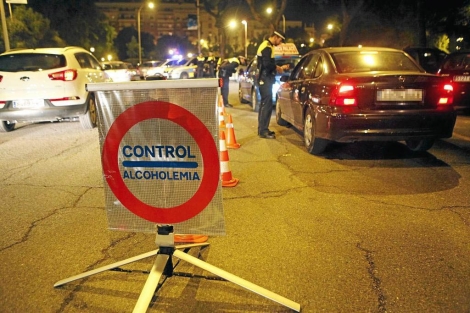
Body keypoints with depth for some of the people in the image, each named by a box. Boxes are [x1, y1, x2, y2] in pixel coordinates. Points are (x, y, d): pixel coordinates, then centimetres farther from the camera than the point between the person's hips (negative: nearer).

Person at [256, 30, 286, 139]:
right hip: (266, 79, -11)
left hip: (264, 79, 11)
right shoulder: (267, 47, -14)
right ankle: (263, 131, -8)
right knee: (267, 104, -10)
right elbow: (267, 64, -25)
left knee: (264, 104, 14)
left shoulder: (266, 45, 18)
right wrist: (277, 68, -9)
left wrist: (277, 67, 10)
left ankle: (262, 129, 20)